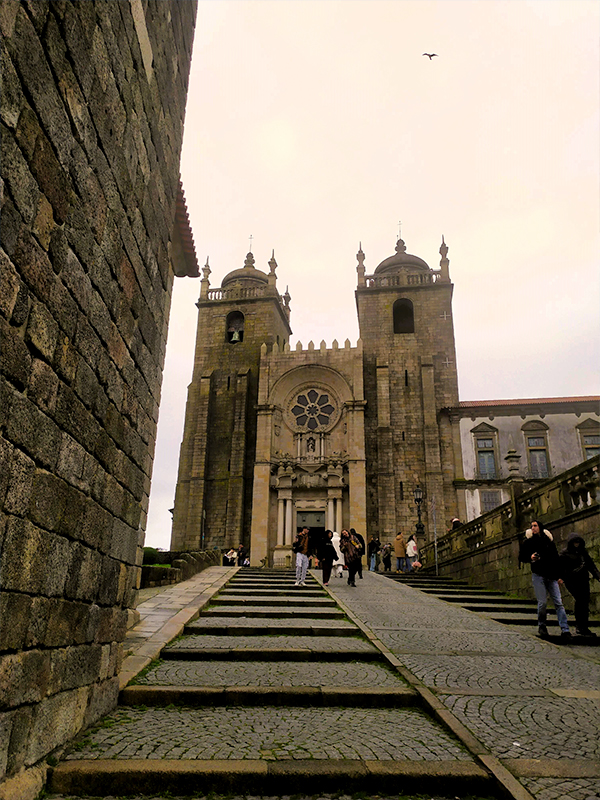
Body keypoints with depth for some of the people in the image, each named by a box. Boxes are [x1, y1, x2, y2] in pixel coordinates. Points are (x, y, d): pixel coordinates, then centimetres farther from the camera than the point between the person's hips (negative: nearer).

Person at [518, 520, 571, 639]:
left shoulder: (549, 540, 12)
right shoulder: (528, 542, 6)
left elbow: (556, 558, 17)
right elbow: (521, 558, 8)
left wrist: (559, 575, 10)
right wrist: (530, 558, -13)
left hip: (551, 576, 2)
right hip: (538, 575, -2)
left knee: (558, 602, -6)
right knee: (542, 602, -7)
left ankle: (565, 630, -6)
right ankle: (541, 626, 13)